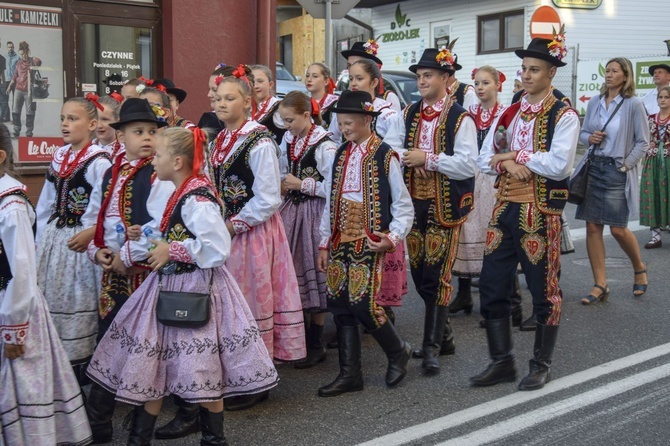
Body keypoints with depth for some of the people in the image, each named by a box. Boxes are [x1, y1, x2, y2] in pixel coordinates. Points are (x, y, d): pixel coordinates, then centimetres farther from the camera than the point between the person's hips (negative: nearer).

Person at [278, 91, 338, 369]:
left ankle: (316, 345, 12)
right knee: (292, 272, 8)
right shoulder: (287, 141, 10)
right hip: (291, 211, 7)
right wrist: (283, 184, 3)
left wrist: (302, 185, -13)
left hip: (314, 214, -7)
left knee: (313, 273, -1)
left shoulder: (324, 146, -13)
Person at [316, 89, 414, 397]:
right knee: (340, 306, 5)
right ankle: (349, 375, 16)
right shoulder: (341, 154, 12)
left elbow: (403, 204, -3)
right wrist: (325, 243, 12)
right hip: (340, 241, 6)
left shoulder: (385, 156, -6)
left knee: (362, 305, -11)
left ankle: (398, 352, 18)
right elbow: (331, 200, 14)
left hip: (368, 242, -6)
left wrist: (393, 237, -16)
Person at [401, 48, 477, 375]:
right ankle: (443, 335, 26)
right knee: (419, 273, 10)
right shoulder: (409, 114, 12)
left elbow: (468, 164, -14)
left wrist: (428, 159, -17)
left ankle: (432, 347, 3)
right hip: (414, 201, 6)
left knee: (437, 275, -5)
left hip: (445, 204, -6)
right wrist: (407, 158, -5)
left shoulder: (460, 119, -7)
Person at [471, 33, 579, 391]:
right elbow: (485, 159, 11)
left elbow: (560, 164, -19)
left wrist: (516, 155, -11)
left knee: (543, 290, 4)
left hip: (541, 213, -6)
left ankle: (541, 366, 20)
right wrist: (507, 164, -9)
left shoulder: (563, 116, -6)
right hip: (505, 209, 6)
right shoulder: (509, 113, 12)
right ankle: (502, 362, 19)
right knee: (492, 286, 6)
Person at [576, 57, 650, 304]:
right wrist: (589, 138, -5)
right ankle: (600, 285, 8)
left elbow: (643, 142, -3)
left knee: (618, 229, -4)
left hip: (618, 171, -4)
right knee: (592, 226, 1)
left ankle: (639, 269, 26)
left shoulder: (634, 104, -5)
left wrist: (625, 165, -10)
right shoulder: (594, 102, 7)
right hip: (593, 167, 4)